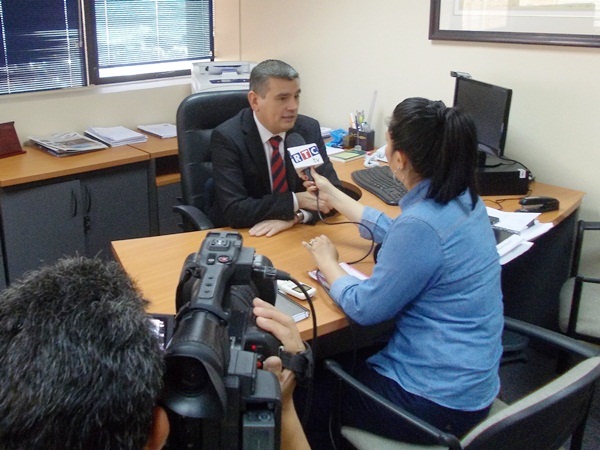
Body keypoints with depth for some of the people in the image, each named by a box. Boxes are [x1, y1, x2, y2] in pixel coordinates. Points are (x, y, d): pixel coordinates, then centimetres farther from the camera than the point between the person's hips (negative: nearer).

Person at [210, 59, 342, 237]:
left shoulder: (309, 129, -4)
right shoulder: (227, 137, -15)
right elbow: (234, 211, -20)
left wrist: (296, 216, -21)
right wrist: (296, 201, -23)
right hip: (243, 236, -4)